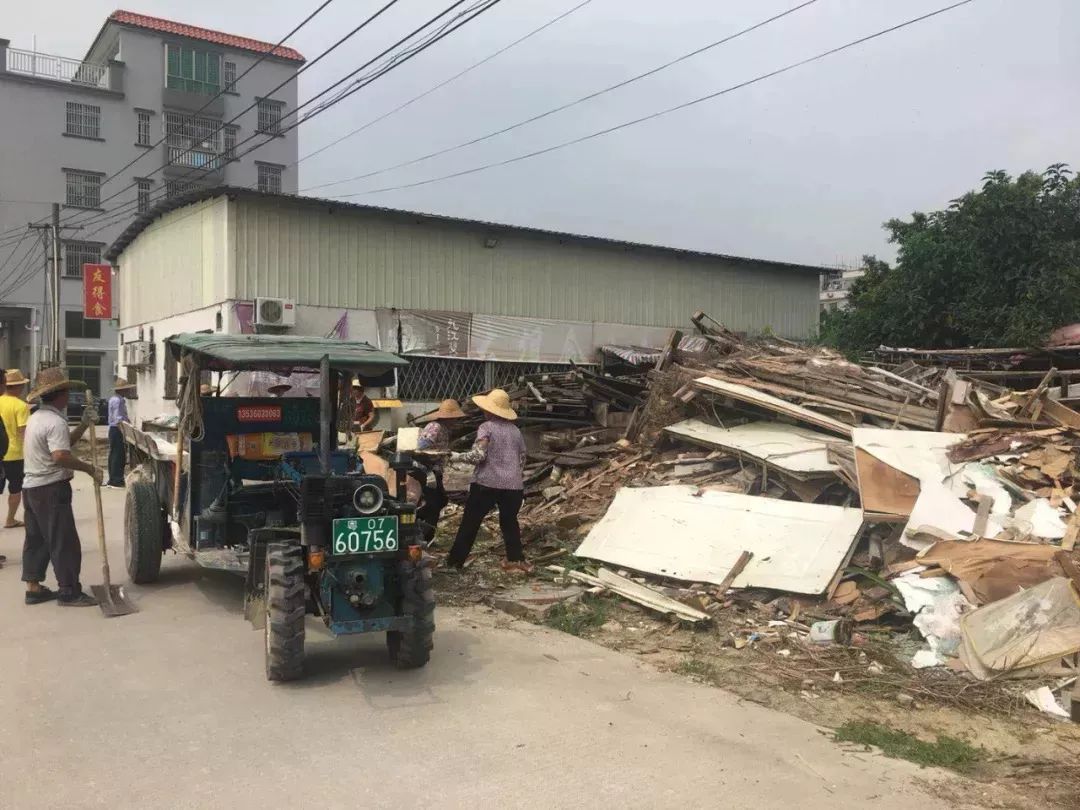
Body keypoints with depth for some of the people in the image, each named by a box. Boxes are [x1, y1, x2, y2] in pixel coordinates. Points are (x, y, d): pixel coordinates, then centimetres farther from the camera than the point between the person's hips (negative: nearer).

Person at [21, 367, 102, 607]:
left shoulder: (37, 417, 14)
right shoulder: (55, 421, -20)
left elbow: (63, 442, 18)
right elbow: (61, 456, -31)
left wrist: (84, 424, 8)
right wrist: (90, 469, -23)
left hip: (33, 487, 10)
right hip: (51, 489, -10)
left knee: (35, 539, 15)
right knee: (64, 541, -4)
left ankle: (33, 587, 21)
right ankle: (69, 592, 0)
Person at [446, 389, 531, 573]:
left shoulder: (487, 427, -6)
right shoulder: (515, 430, 12)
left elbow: (478, 455, -16)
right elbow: (522, 459, 16)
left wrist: (456, 456, -2)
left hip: (487, 484, -5)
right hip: (513, 486, 5)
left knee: (470, 522, 6)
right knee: (509, 522, 19)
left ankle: (455, 561, 13)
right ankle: (516, 560, 12)